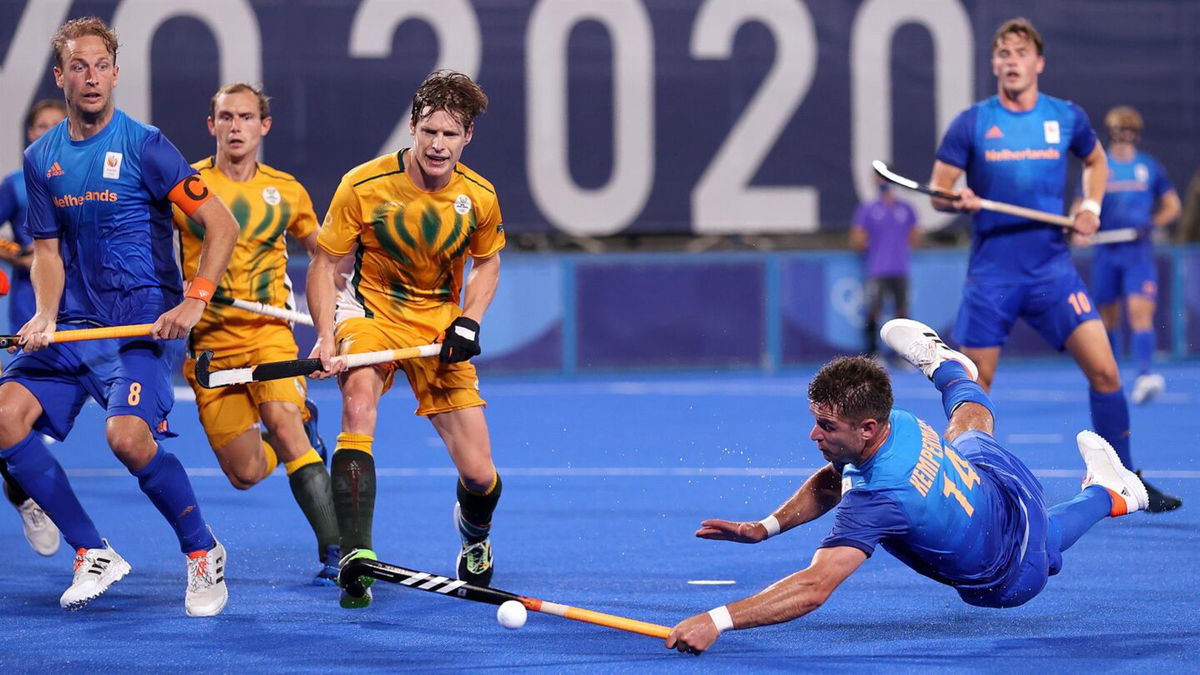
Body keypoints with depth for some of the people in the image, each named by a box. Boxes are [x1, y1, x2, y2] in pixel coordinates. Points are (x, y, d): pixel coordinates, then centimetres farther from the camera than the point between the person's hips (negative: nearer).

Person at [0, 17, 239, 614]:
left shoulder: (142, 145, -7)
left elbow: (221, 224, -9)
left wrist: (193, 301, -20)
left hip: (145, 323, -6)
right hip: (74, 323, 6)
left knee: (128, 435, -27)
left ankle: (204, 554, -2)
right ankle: (94, 555, 0)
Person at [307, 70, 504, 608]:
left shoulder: (479, 198, -8)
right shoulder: (363, 186, -16)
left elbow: (487, 261, 10)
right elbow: (324, 262, -8)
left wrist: (468, 322, -6)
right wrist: (326, 336, -20)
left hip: (439, 326, 2)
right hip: (372, 311, -2)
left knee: (478, 473, -2)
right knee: (358, 400, -36)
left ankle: (473, 533, 38)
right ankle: (356, 557, -38)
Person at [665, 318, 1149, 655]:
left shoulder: (878, 498, -51)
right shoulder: (899, 424, -28)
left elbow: (813, 589, -57)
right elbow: (829, 482, -8)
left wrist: (716, 621, -64)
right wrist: (765, 527, -22)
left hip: (1008, 582, -4)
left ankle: (1105, 494, 54)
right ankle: (946, 365, 65)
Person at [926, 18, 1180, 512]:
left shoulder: (1067, 118, 5)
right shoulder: (971, 123, -1)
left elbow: (1096, 161, 24)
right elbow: (937, 192, 2)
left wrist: (1091, 204, 6)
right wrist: (958, 199, -21)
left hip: (1052, 266, 1)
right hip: (991, 272, -1)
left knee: (1104, 368, -9)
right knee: (975, 385, 0)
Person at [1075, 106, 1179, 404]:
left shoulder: (1150, 167, 7)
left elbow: (1171, 206, 13)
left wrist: (1151, 224, -6)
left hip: (1139, 251, -1)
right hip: (1106, 252, 1)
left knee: (1141, 311, -16)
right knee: (1108, 317, 8)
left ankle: (1143, 376, -28)